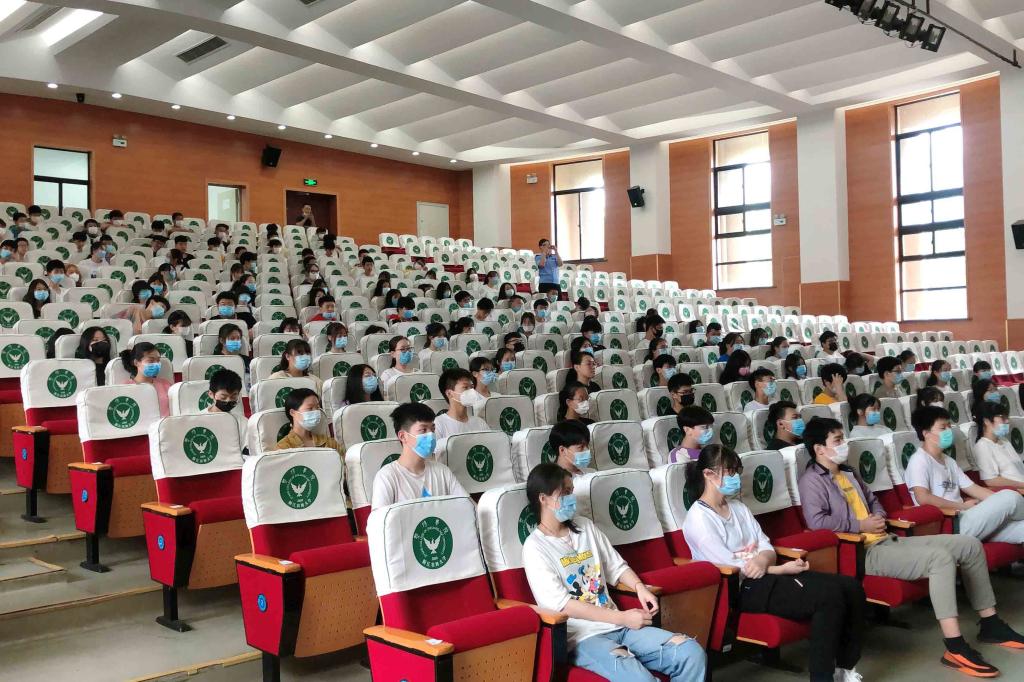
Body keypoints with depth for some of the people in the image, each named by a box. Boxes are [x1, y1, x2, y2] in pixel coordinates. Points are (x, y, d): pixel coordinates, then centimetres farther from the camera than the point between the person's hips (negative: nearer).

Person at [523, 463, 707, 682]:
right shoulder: (535, 547, -6)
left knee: (692, 652, -14)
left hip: (617, 627, 6)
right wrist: (622, 618, -14)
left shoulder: (585, 526, 14)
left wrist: (639, 586, -1)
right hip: (581, 637, -6)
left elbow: (615, 566, 21)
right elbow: (562, 605, -13)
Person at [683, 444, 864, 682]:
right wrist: (781, 569, -15)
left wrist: (762, 560, -16)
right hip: (741, 588, -8)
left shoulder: (738, 507, 15)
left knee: (851, 587, -6)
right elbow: (732, 568, -15)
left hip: (766, 575, 8)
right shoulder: (699, 519, -11)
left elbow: (767, 546, 9)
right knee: (829, 596, -24)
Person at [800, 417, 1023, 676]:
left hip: (888, 540, 10)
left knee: (969, 545, 7)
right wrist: (861, 525, -14)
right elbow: (816, 521, -23)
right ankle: (955, 648, -33)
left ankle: (990, 624, 16)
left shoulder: (848, 472, 20)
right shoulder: (812, 480, -9)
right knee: (939, 557, -32)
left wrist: (878, 517, 8)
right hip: (864, 552, -10)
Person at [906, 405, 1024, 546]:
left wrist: (1000, 500, 5)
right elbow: (923, 498, -20)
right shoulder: (919, 460, -7)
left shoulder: (949, 461, 23)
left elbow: (973, 489, 20)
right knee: (1011, 497, -16)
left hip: (964, 519, 9)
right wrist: (963, 506, -13)